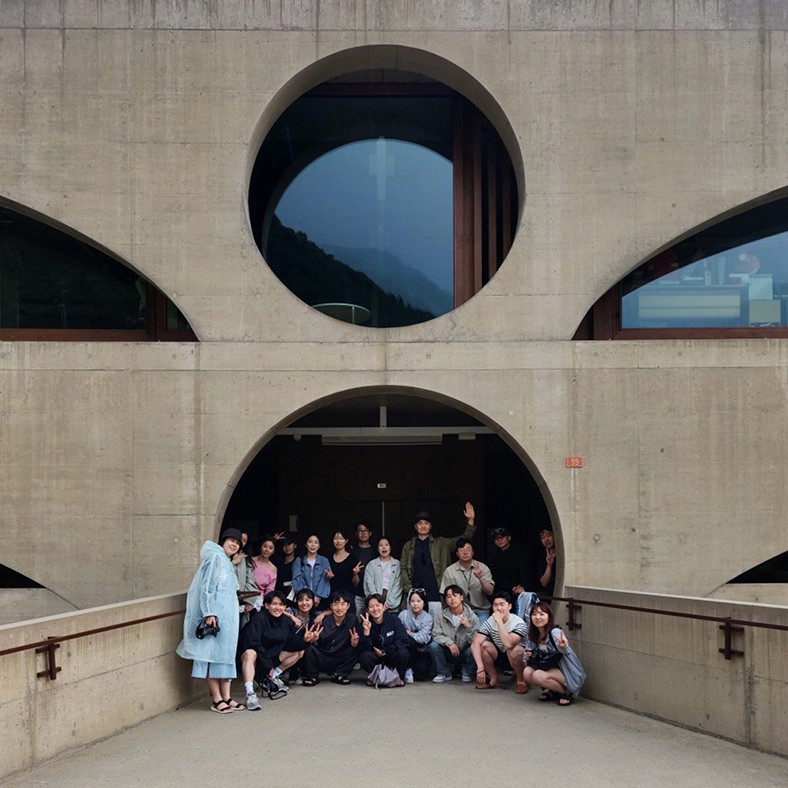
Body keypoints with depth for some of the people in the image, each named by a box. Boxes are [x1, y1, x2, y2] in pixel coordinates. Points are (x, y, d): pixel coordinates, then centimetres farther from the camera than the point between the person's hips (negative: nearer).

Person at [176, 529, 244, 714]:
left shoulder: (228, 564, 20)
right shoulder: (215, 558, -8)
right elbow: (206, 586, -16)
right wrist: (209, 613, -22)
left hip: (228, 616, 10)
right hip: (216, 615, -10)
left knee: (226, 654, 7)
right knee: (213, 653, -6)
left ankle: (226, 697, 8)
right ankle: (217, 699, -4)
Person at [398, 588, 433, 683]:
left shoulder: (428, 618, -7)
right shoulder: (403, 615, -3)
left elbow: (424, 638, -18)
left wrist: (408, 632, -13)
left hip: (422, 651, -1)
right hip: (407, 649, 1)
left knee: (422, 672, -25)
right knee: (410, 641, -33)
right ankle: (408, 669, -14)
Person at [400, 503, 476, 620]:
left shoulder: (441, 544, 13)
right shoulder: (408, 547, 14)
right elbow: (403, 568, 9)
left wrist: (470, 521, -3)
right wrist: (408, 589, -3)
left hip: (435, 594, -1)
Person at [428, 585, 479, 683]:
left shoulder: (471, 616, -12)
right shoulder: (442, 615, -7)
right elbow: (436, 634, -12)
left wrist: (468, 626, -34)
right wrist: (449, 643, -28)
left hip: (464, 653, -1)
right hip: (448, 654, 1)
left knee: (473, 650, -33)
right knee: (433, 646, -25)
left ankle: (467, 673, 1)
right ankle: (444, 674, -1)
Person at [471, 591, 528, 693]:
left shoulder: (519, 623, -24)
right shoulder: (489, 622, -13)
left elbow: (509, 644, -41)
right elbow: (475, 644, -24)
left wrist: (499, 621, -39)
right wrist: (480, 668, -34)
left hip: (517, 659, -4)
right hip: (499, 657, 4)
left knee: (514, 649, -36)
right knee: (483, 645, -23)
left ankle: (521, 681, -9)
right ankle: (494, 681, -5)